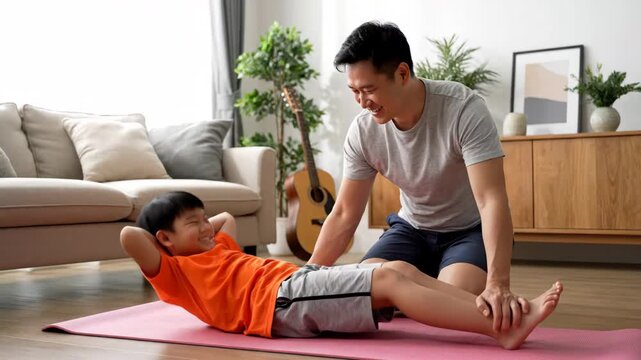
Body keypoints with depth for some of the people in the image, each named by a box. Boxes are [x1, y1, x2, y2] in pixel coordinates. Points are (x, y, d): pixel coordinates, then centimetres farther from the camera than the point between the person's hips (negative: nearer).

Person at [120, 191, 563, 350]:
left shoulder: (218, 253, 31)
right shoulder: (174, 273, 7)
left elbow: (227, 217, 49)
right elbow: (129, 235, -7)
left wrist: (203, 227, 35)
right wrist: (156, 233, 10)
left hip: (302, 281, 9)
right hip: (286, 299, -9)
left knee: (401, 270, -10)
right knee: (390, 279, -23)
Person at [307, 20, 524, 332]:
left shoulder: (464, 109, -28)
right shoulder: (362, 130, -14)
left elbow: (491, 201, -35)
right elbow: (344, 215, -6)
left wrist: (497, 286, -47)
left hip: (470, 230, -4)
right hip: (412, 229, 4)